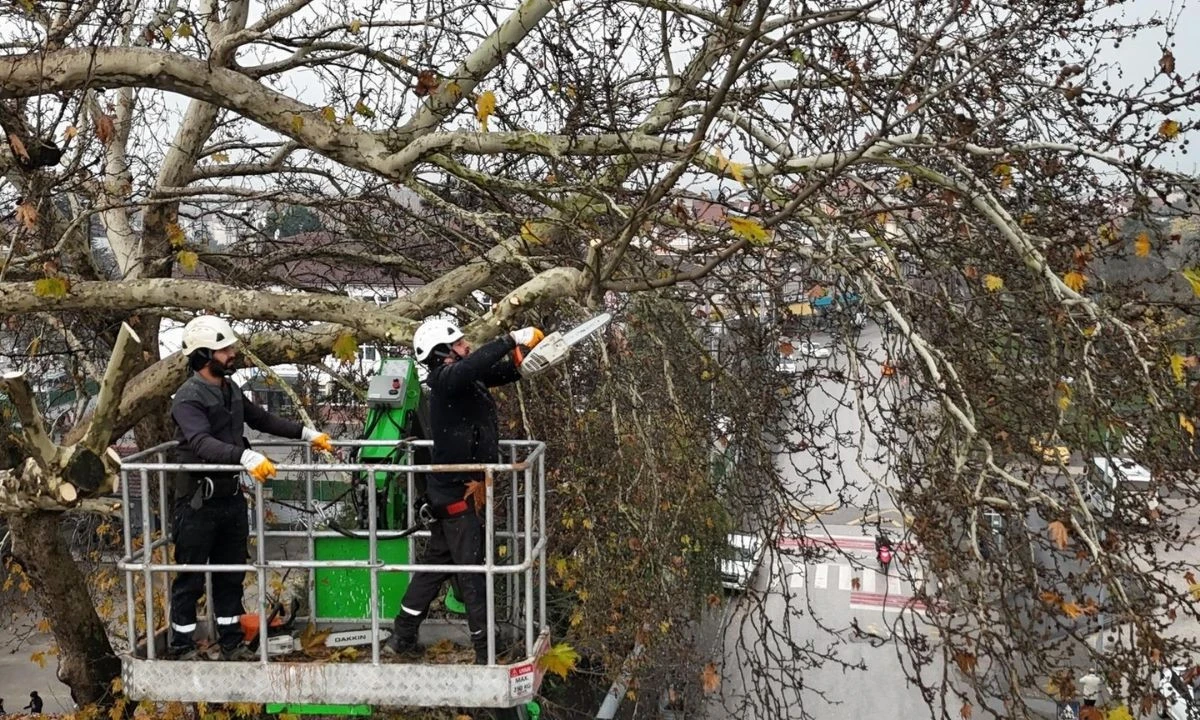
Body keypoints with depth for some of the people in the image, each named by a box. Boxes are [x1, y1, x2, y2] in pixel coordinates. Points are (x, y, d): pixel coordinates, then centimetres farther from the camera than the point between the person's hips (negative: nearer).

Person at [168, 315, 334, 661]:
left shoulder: (231, 390, 8)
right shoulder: (188, 398, -18)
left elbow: (262, 419, 22)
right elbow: (202, 443, -35)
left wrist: (307, 434, 18)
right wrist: (245, 456, -49)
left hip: (232, 498, 8)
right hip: (198, 503, -8)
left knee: (231, 573, 16)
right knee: (191, 577, 5)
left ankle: (231, 642, 27)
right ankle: (182, 645, 19)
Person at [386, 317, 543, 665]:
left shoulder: (466, 379, 10)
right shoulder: (447, 379, -17)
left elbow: (504, 372, 14)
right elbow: (472, 365, -39)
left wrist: (523, 353, -7)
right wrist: (512, 339, -35)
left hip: (455, 490, 10)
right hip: (457, 493, -10)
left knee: (435, 563, 16)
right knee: (473, 571, -4)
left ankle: (402, 637, 26)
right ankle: (486, 652, 2)